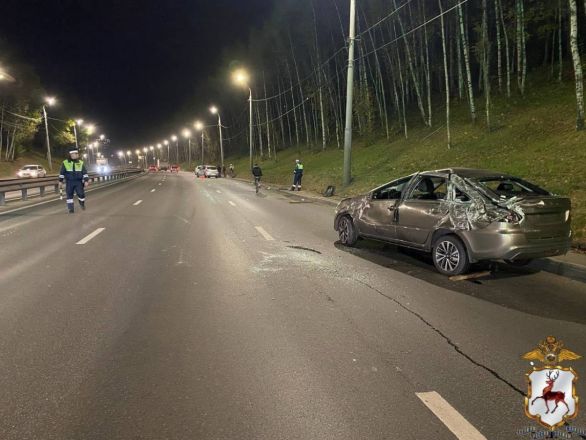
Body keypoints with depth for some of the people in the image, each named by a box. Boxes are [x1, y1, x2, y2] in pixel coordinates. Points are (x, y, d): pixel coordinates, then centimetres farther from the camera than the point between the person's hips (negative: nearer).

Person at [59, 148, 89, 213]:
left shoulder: (81, 163, 3)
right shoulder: (65, 163, 0)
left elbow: (85, 173, 4)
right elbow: (62, 173, 5)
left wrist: (86, 181, -5)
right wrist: (60, 181, 3)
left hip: (78, 182, 0)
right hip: (69, 182, 0)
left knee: (81, 194, -9)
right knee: (69, 195, 0)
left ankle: (82, 204, 20)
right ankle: (70, 209, 9)